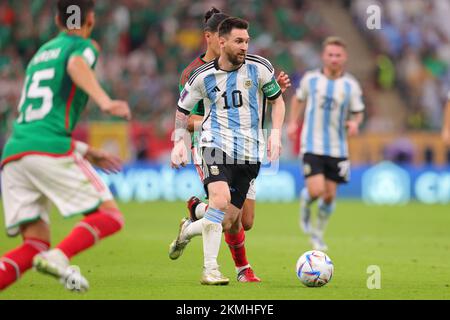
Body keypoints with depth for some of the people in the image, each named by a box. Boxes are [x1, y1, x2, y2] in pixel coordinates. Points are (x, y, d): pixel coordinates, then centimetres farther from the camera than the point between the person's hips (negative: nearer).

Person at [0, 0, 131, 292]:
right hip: (51, 150, -7)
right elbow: (76, 65, -18)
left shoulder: (41, 53, 31)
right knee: (110, 216, -1)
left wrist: (86, 152, 40)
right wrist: (105, 101, -34)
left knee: (36, 245, 5)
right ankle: (59, 257, -26)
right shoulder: (83, 46, 9)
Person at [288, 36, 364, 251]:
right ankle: (305, 204, 20)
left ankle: (318, 233, 28)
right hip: (312, 146, -1)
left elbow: (358, 113, 7)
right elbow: (299, 99, 18)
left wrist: (355, 123, -15)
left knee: (329, 196, 5)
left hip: (337, 149, 2)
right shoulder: (310, 79, 0)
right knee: (316, 190, -17)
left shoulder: (351, 86, -1)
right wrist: (293, 122, 10)